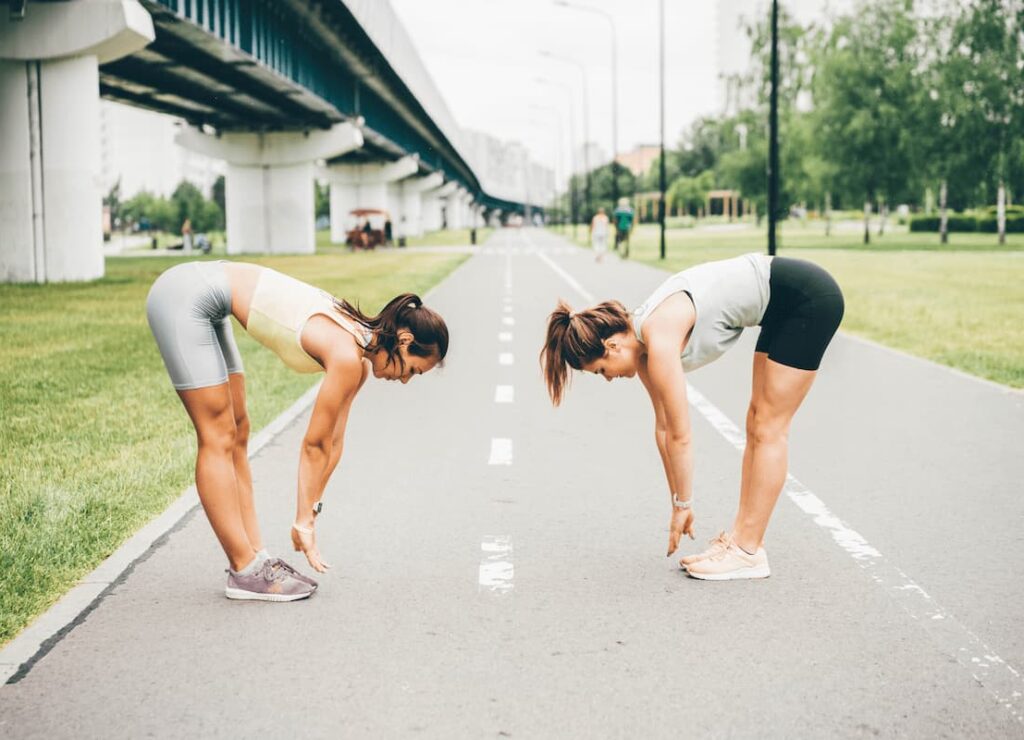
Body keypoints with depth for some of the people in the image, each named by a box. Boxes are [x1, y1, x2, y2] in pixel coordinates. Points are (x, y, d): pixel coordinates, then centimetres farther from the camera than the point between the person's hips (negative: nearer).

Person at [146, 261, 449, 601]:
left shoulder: (359, 358, 4)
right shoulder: (347, 357, -21)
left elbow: (331, 444, 9)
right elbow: (314, 445, -12)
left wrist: (307, 518, 10)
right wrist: (305, 520, -1)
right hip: (186, 296, -9)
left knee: (237, 434, 10)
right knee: (219, 438, -6)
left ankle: (254, 557, 15)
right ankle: (245, 572, -2)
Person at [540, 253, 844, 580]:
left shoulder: (659, 339, -21)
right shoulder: (641, 341, 4)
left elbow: (680, 436, -16)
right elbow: (664, 428, 11)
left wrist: (683, 504, -4)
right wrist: (678, 503, 14)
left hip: (808, 297, -9)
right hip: (784, 305, 9)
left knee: (767, 428, -4)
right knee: (757, 423, 10)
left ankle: (748, 551, 2)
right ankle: (741, 536, 15)